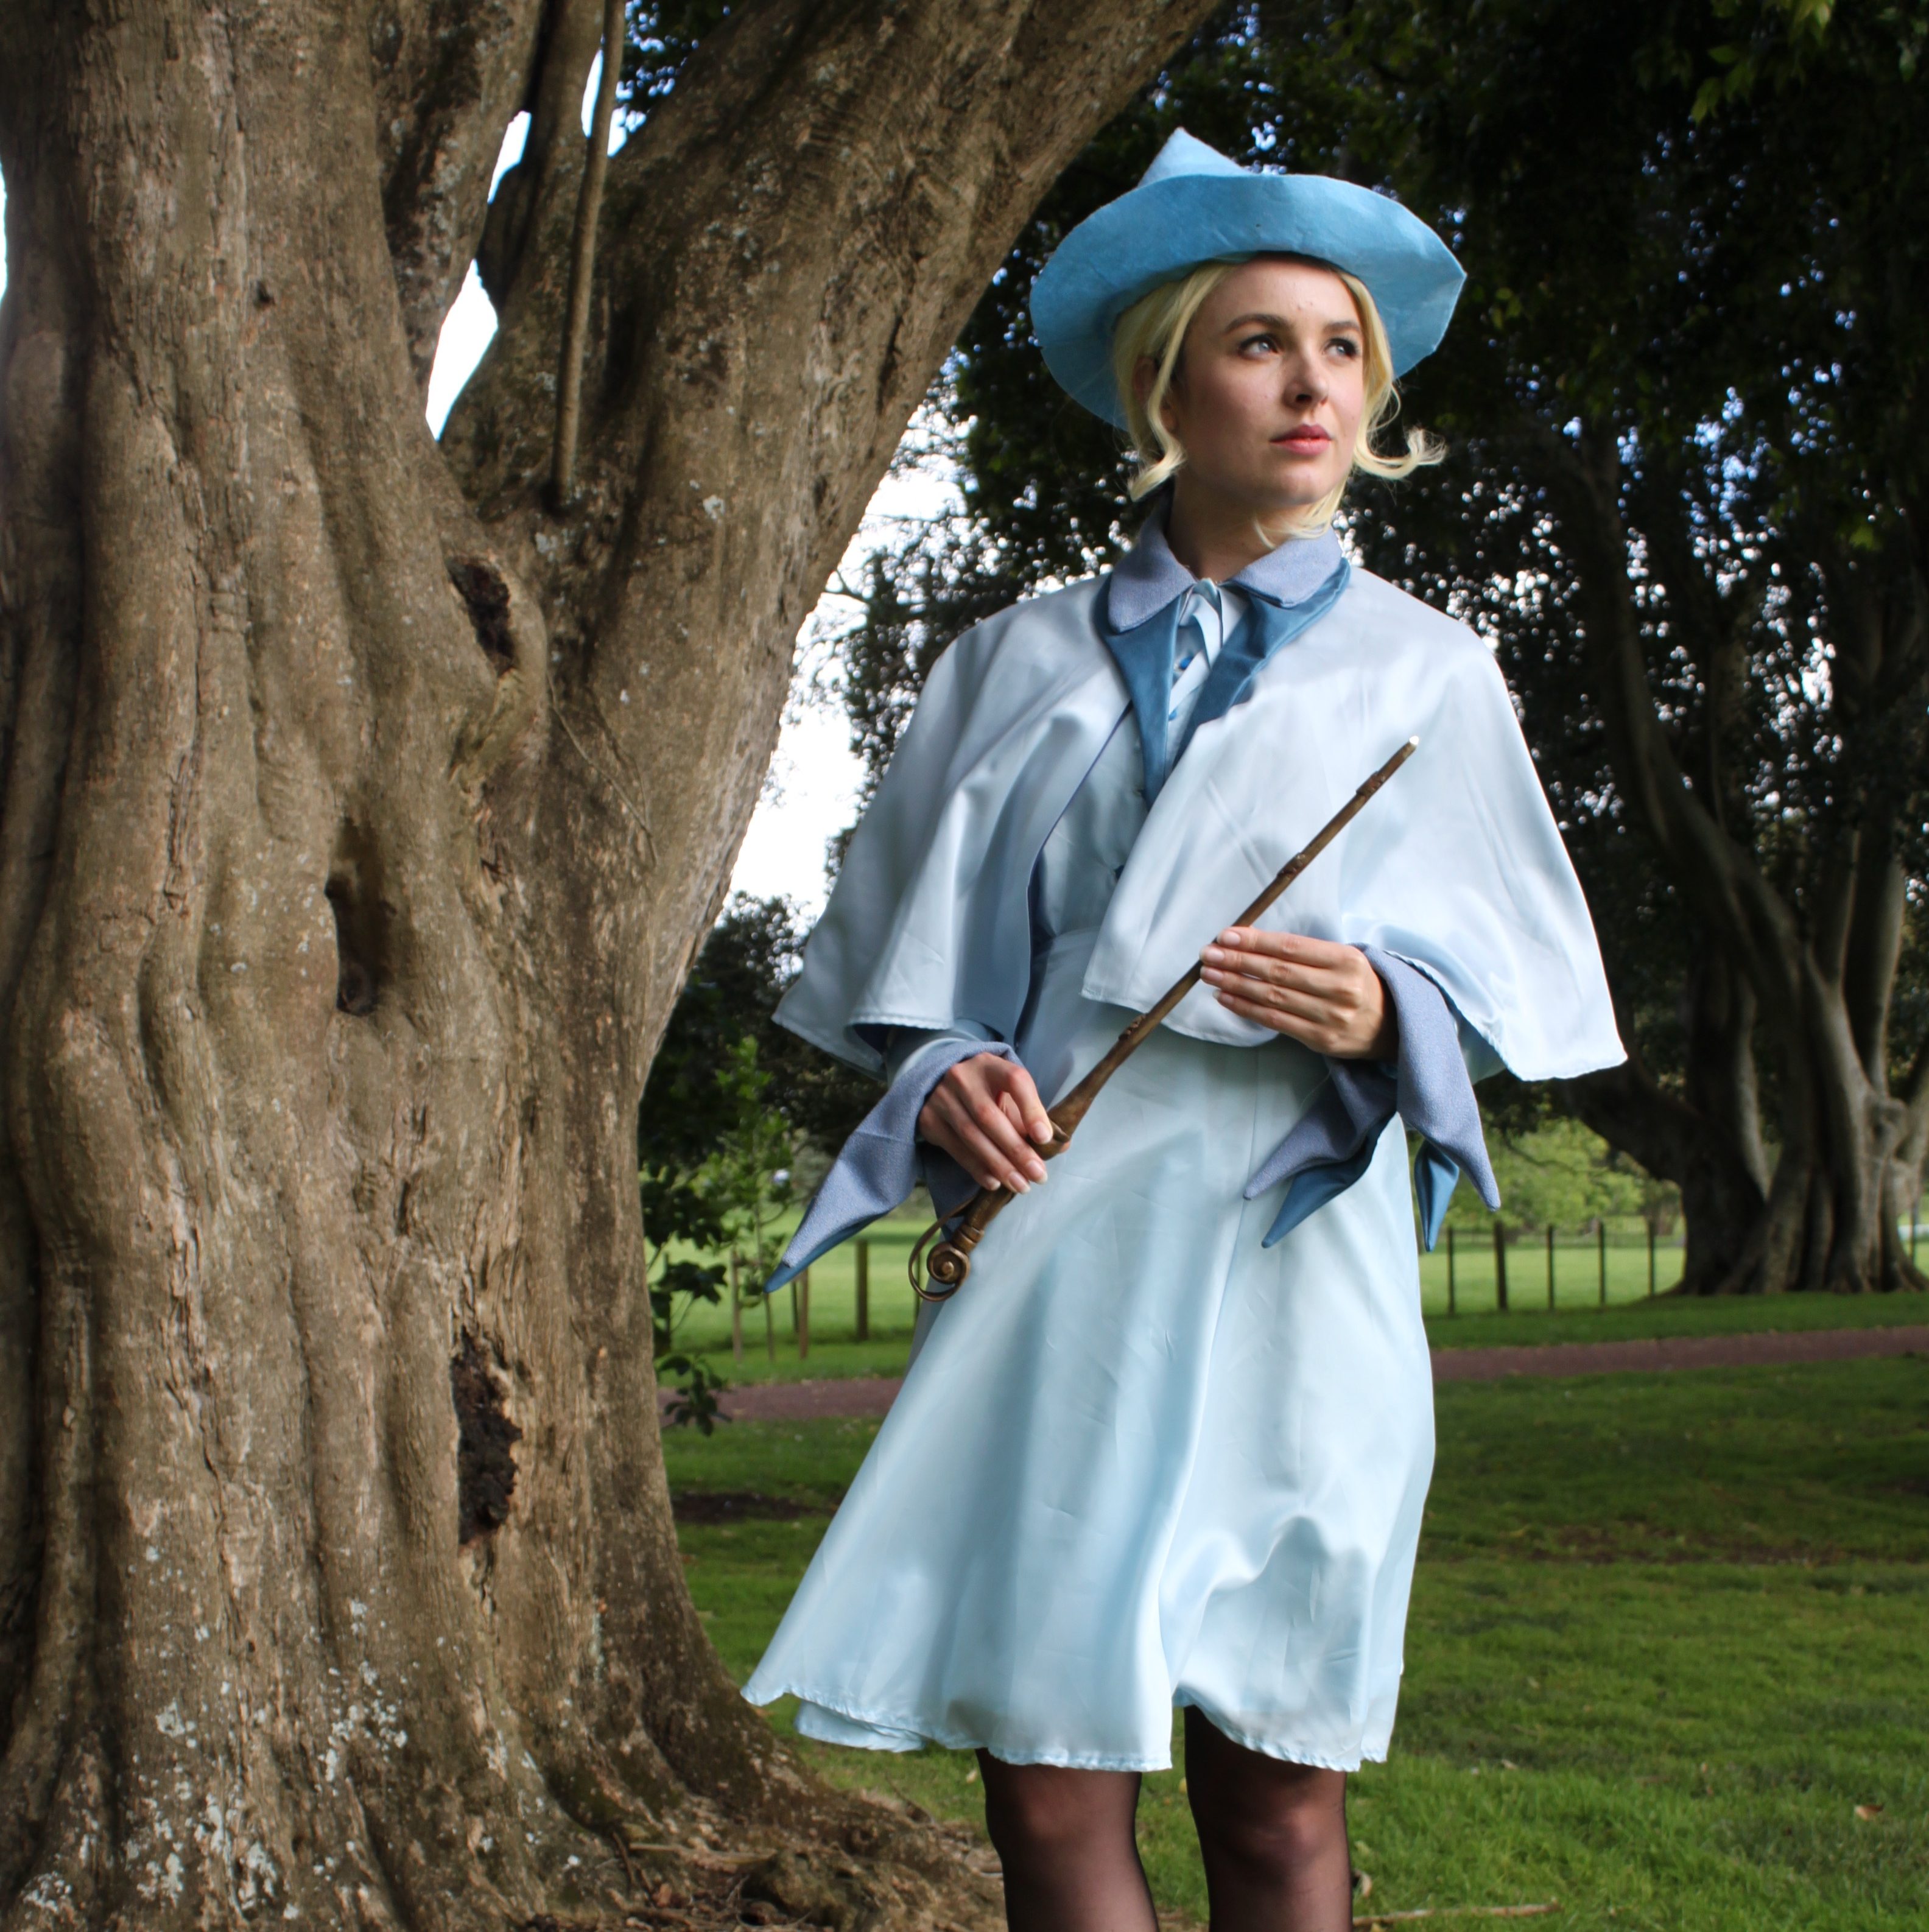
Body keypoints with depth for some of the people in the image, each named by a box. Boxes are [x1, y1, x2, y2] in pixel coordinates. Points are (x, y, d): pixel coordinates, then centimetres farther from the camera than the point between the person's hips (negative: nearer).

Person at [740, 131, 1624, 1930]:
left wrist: (1381, 1014, -13)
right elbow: (914, 949, 14)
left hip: (1293, 1257, 0)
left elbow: (1513, 973, 9)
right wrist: (943, 1077, -7)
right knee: (1046, 1782, -3)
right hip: (1053, 1252, 1)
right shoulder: (1028, 658, 12)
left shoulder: (1420, 670, 10)